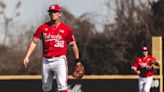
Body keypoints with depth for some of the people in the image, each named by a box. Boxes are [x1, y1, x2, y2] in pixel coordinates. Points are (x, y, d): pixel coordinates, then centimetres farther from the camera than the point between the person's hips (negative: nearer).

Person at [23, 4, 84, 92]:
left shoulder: (66, 29, 0)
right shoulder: (43, 27, 6)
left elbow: (73, 45, 7)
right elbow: (34, 42, 6)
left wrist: (77, 60, 5)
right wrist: (27, 57, -3)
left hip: (60, 60, -3)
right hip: (46, 61, 4)